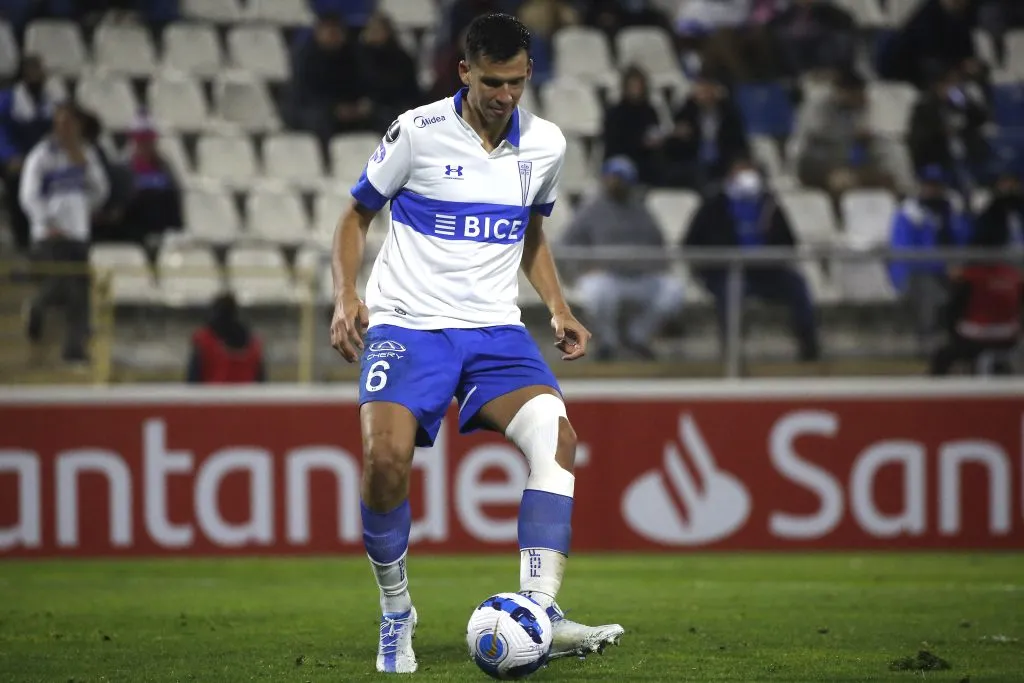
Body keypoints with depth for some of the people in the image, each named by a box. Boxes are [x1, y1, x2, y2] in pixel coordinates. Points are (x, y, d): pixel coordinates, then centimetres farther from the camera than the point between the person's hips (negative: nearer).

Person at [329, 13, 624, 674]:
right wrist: (347, 297, -10)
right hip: (406, 324, -3)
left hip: (495, 329, 3)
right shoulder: (418, 132, -6)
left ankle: (540, 611, -28)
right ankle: (396, 613, -3)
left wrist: (559, 309, 10)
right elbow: (357, 217, 6)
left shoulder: (545, 144, 6)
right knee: (386, 454, -26)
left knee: (556, 435, -24)